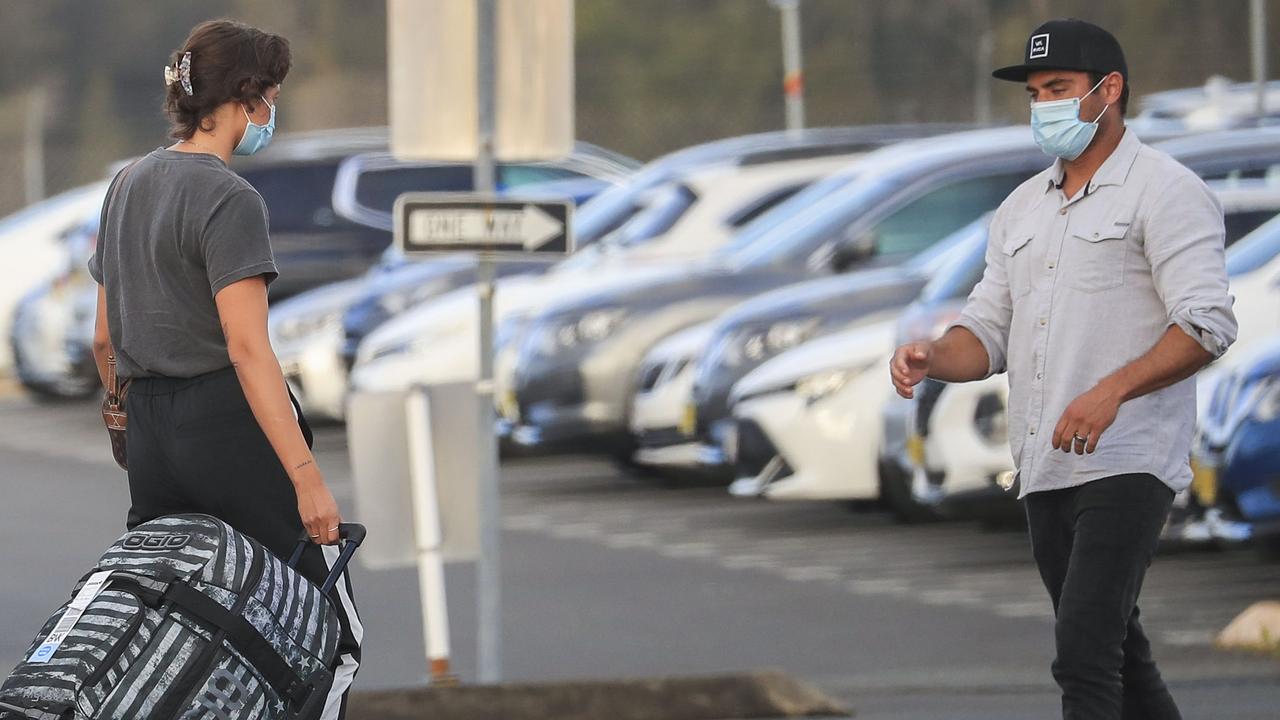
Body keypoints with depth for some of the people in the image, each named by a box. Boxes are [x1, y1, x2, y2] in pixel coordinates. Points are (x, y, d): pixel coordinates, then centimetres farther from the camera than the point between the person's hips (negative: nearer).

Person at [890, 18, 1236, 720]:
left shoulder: (1165, 191, -6)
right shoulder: (1022, 207, 18)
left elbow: (1206, 324, -16)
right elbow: (989, 332, 17)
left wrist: (1112, 389, -29)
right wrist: (933, 359, -6)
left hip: (1126, 464, -8)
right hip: (1045, 471, 8)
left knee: (1084, 652, -19)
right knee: (1114, 652, 14)